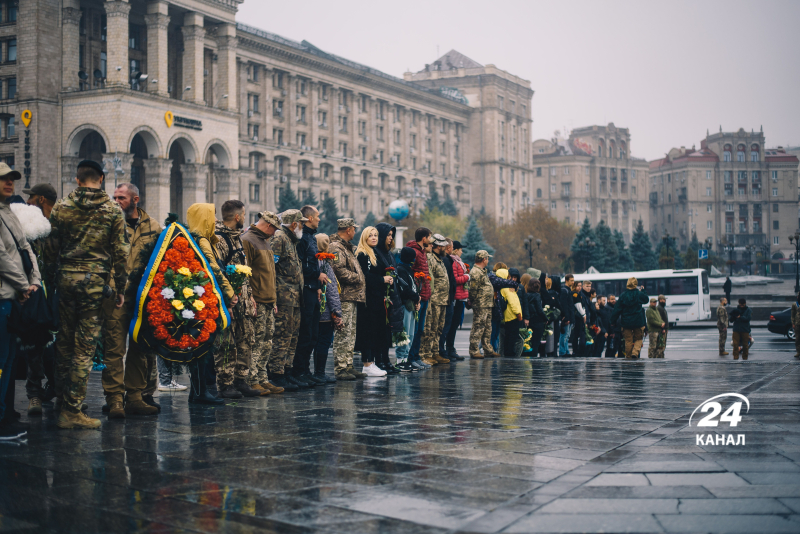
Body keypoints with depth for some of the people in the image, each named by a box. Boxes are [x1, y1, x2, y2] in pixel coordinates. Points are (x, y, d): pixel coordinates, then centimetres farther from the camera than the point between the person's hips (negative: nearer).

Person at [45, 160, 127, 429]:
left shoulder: (61, 207, 5)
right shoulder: (113, 210, 0)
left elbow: (51, 247, 6)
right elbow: (120, 252, -2)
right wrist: (121, 288, 5)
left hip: (66, 278, 3)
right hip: (96, 281, -3)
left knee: (64, 342, 15)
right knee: (85, 346, -1)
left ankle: (61, 401, 25)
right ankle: (72, 411, -1)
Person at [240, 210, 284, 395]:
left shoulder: (266, 243, 21)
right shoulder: (247, 241, -9)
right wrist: (250, 299, -18)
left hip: (268, 303, 9)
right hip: (257, 303, -9)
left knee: (267, 343, 10)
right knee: (255, 343, -7)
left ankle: (262, 379, 15)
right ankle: (252, 381, -3)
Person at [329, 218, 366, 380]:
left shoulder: (347, 247, 22)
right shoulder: (335, 247, -12)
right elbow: (339, 270, -23)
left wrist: (358, 278, 15)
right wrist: (357, 278, -12)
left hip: (352, 296, 11)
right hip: (344, 296, -11)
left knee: (351, 333, 13)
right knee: (343, 333, -10)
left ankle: (348, 366, 19)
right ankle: (340, 369, -8)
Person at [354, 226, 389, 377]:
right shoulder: (362, 254, -7)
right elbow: (365, 276, -17)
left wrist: (389, 279, 5)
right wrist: (382, 279, -12)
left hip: (378, 297, 9)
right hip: (368, 298, -9)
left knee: (378, 329, 8)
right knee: (368, 329, -8)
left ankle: (371, 363, 13)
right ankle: (368, 365, -5)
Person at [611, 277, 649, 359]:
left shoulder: (622, 295, -4)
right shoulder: (639, 294, -6)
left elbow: (617, 309, -1)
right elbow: (646, 300, 16)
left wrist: (613, 321, 6)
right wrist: (642, 291, 24)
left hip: (626, 322, 1)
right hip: (638, 322, -1)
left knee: (628, 340, 9)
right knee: (638, 339, 10)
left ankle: (628, 356, 12)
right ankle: (635, 352, -12)